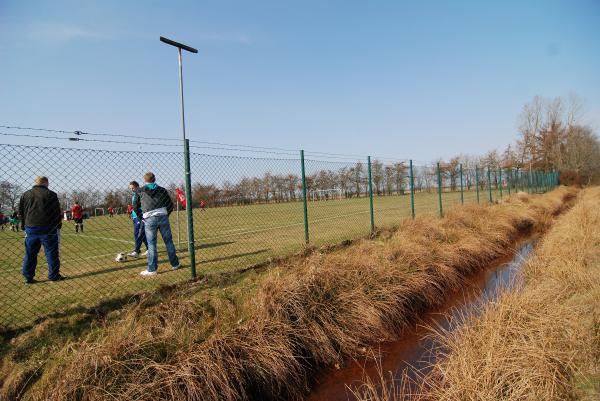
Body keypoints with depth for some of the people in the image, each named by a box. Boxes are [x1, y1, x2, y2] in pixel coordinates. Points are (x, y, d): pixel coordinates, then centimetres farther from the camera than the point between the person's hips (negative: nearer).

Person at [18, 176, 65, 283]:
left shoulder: (25, 195, 10)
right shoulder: (50, 194, -3)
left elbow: (21, 212, 12)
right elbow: (57, 212, -6)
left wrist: (24, 227, 17)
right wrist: (58, 226, 1)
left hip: (30, 229, 4)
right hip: (48, 229, -4)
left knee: (30, 254, 11)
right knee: (51, 253, 2)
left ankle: (28, 277, 14)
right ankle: (54, 276, 5)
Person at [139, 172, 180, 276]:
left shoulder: (140, 191, 9)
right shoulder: (162, 190, 13)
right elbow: (170, 205, 11)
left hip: (149, 219, -2)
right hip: (163, 216, 2)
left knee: (151, 244, 2)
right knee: (168, 241, 10)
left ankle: (152, 269, 5)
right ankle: (175, 264, 17)